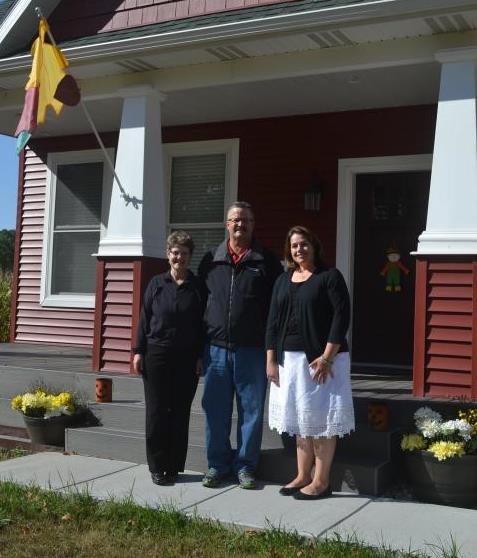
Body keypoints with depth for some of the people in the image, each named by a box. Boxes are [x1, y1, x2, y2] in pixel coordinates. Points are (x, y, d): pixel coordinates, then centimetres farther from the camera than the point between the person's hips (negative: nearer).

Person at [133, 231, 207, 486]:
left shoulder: (198, 287, 4)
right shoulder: (156, 283, 5)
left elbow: (202, 323, 3)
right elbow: (144, 318, 6)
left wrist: (200, 357, -2)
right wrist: (139, 351, 1)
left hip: (187, 358, 0)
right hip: (157, 355, 0)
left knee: (180, 412, 5)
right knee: (156, 411, 3)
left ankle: (174, 467, 15)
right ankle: (157, 466, 13)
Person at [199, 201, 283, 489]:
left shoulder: (267, 261, 3)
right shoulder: (211, 260, 10)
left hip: (252, 349, -2)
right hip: (217, 347, 2)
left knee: (251, 411, 5)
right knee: (216, 410, 8)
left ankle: (245, 466, 18)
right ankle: (218, 464, 21)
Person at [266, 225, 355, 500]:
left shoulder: (329, 276, -5)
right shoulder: (283, 281, 13)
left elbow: (342, 316, -12)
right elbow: (273, 321, 11)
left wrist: (327, 356, -18)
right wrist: (271, 360, 4)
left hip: (320, 358, -6)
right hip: (289, 358, 6)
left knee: (320, 418, -1)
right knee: (299, 418, 12)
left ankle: (321, 481, 8)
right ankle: (303, 476, 22)